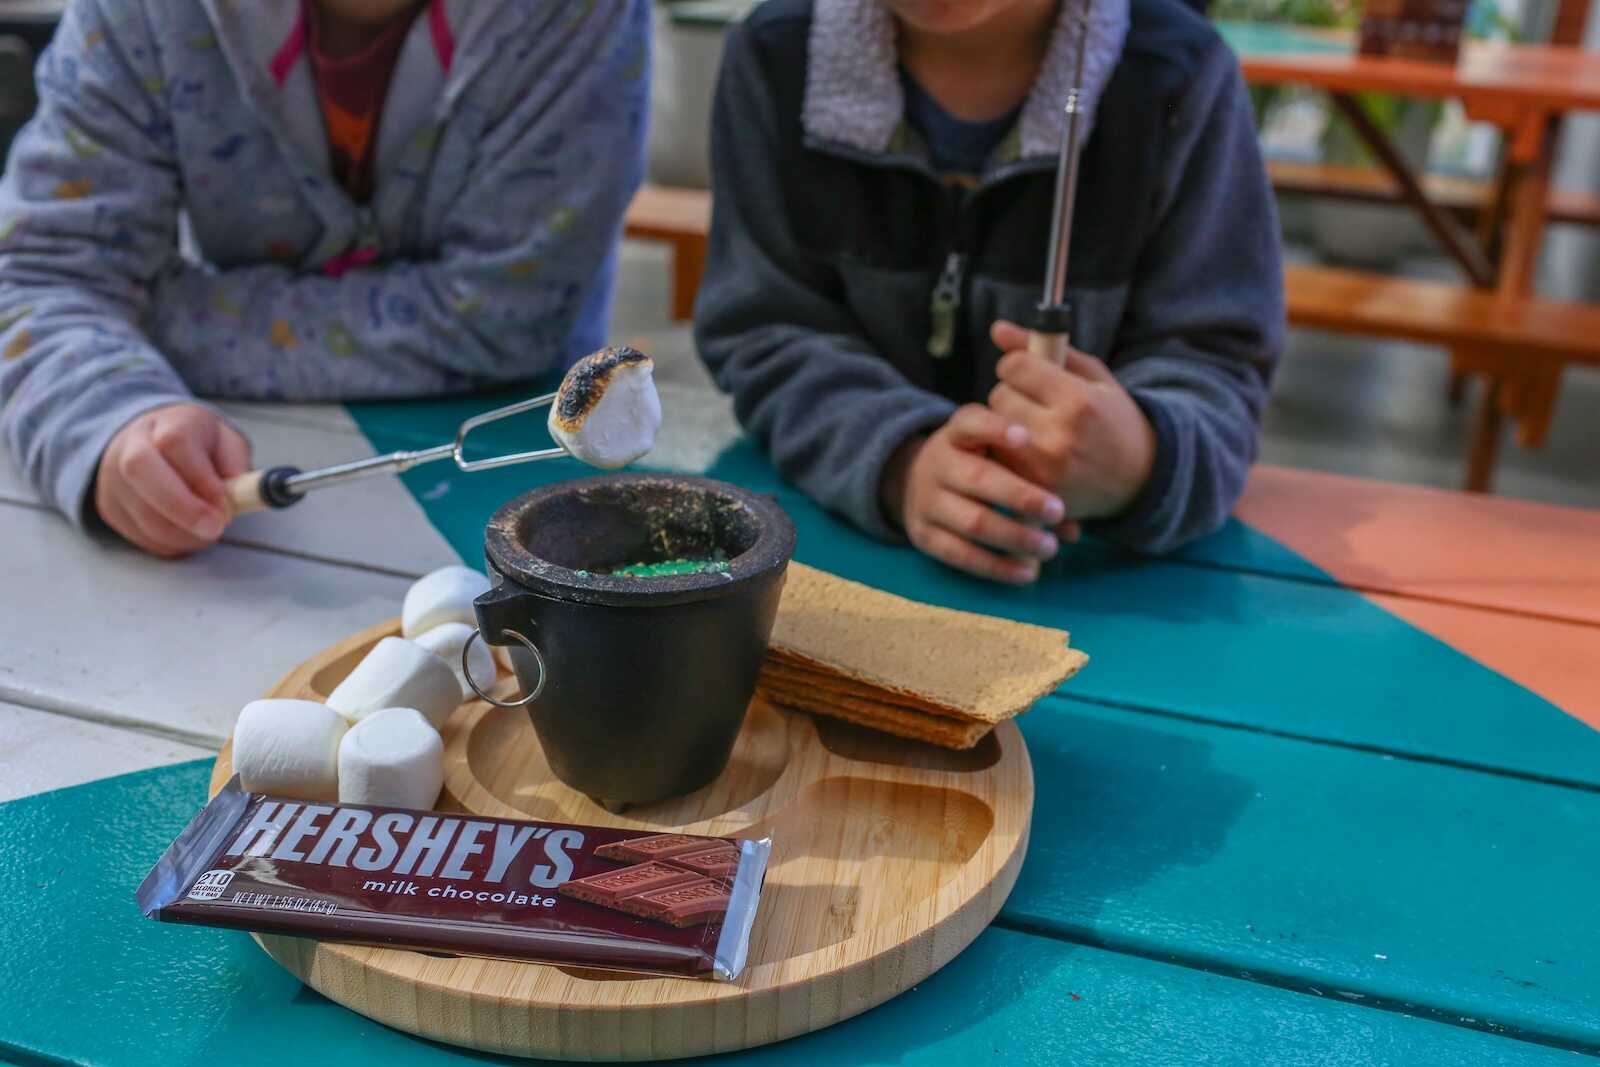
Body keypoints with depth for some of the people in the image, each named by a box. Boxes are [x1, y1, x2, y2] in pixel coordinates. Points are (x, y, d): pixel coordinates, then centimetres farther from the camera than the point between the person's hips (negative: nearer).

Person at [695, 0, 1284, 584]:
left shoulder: (1179, 73, -12)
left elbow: (1212, 365, -11)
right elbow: (766, 333, -10)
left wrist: (1142, 466, -36)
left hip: (1084, 554, 1)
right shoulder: (772, 55, -8)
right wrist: (901, 462, -30)